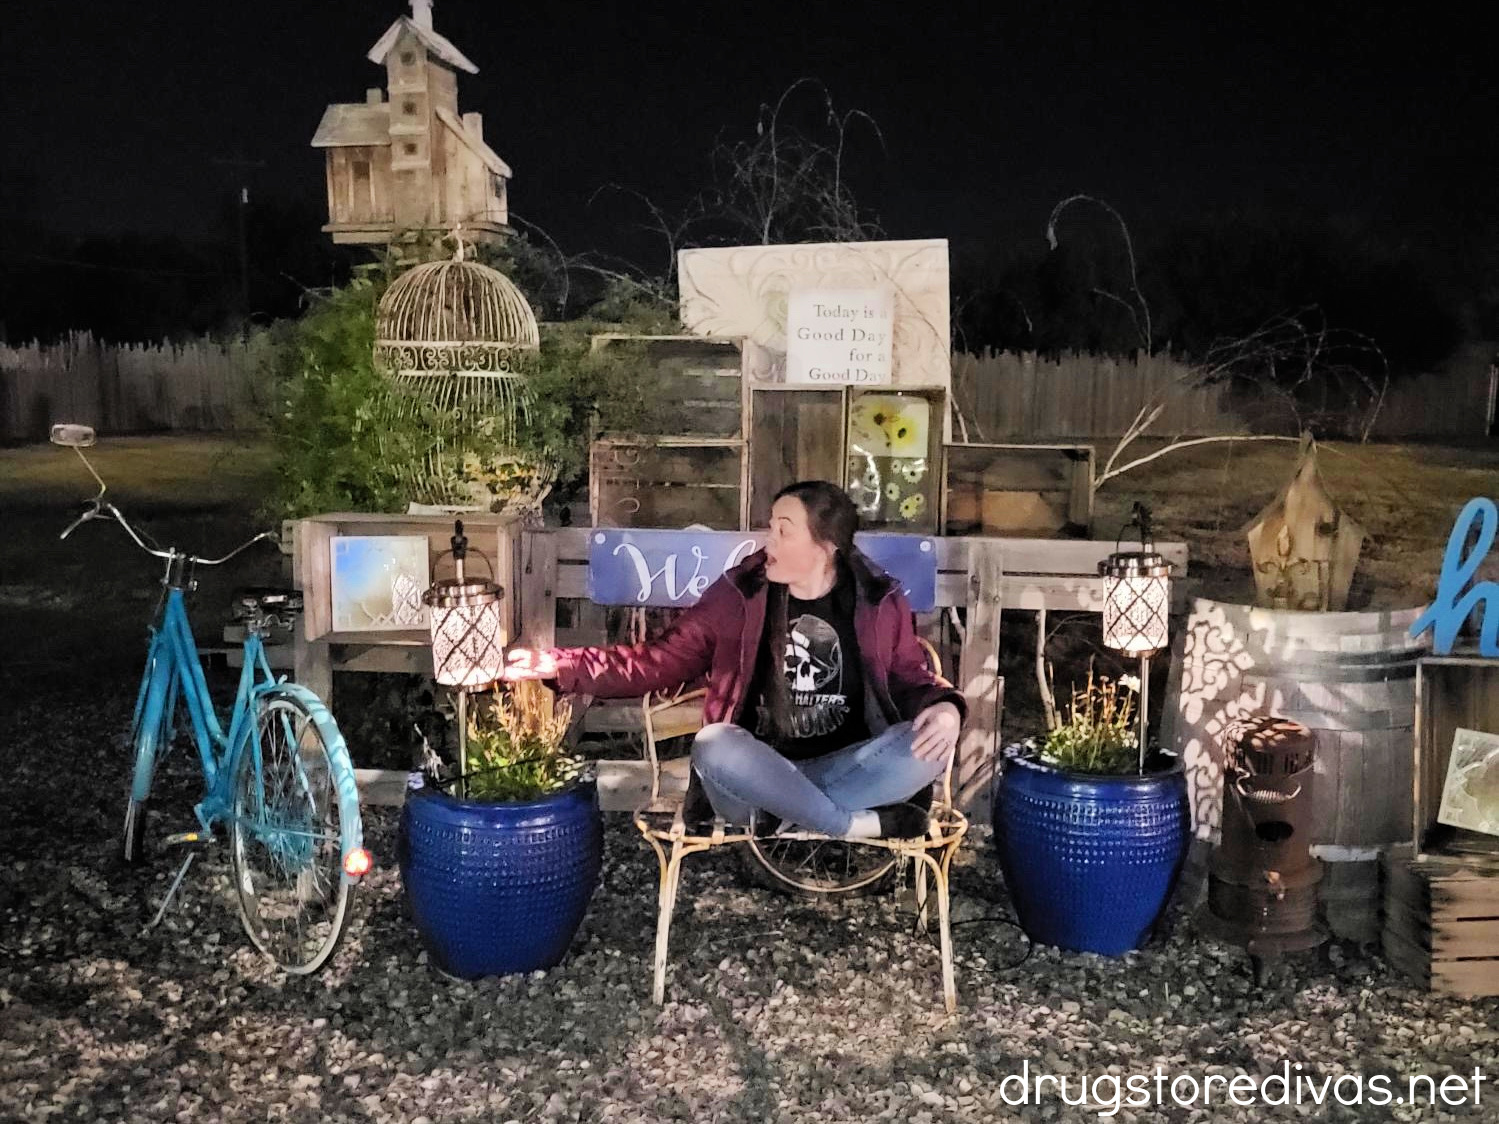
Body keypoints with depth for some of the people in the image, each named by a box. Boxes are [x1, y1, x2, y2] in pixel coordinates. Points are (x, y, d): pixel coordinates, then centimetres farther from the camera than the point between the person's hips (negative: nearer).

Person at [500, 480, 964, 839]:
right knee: (713, 746, -35)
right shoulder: (740, 593, -1)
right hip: (758, 777, 0)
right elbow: (661, 660, 5)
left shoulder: (879, 601, 0)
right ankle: (861, 824, -24)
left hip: (845, 768, 0)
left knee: (931, 742, -27)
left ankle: (791, 816, -24)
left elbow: (909, 675, 12)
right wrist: (559, 664, -4)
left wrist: (944, 705, -13)